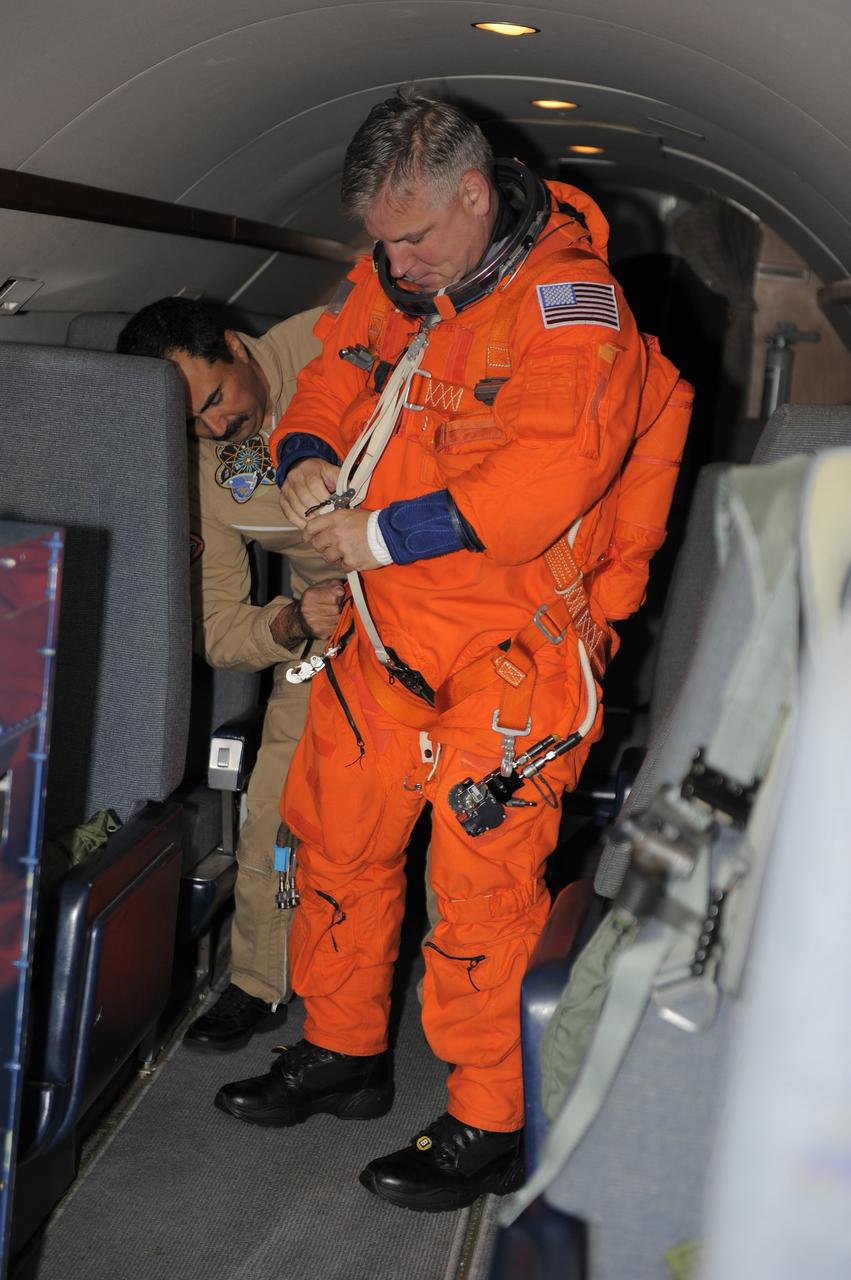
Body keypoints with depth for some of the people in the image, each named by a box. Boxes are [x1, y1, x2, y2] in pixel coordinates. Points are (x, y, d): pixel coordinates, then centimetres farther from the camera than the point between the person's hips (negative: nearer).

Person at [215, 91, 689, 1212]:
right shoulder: (392, 277, 6)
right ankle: (344, 1054, 36)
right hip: (387, 631, 8)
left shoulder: (569, 302, -16)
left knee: (483, 884, -1)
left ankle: (488, 1129, 16)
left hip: (511, 645, -7)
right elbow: (334, 378, 18)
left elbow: (549, 474, -27)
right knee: (337, 835, 15)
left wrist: (380, 534, -23)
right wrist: (308, 456, -5)